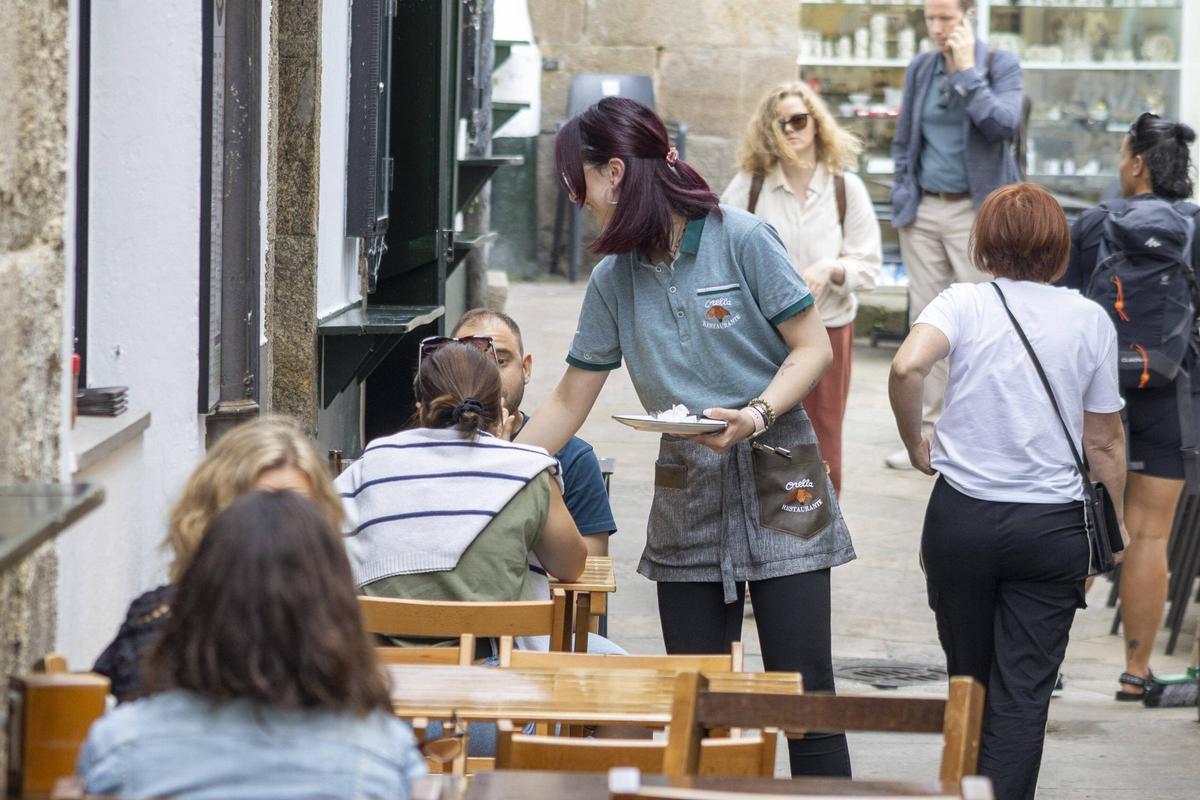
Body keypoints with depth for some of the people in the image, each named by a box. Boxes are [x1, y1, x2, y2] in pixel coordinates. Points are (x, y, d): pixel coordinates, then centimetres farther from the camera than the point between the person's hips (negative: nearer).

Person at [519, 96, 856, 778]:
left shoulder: (741, 240, -7)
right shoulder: (614, 280, 9)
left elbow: (814, 349, -6)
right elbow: (569, 403, 14)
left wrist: (756, 414, -22)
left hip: (778, 488, -5)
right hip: (687, 498, 5)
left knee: (804, 694, -7)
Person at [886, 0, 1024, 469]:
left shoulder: (1001, 65, -3)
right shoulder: (920, 69, 9)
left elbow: (1005, 125, -19)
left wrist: (967, 69, -16)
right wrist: (902, 196, 10)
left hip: (976, 210, -4)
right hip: (923, 210, 5)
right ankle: (926, 432, 12)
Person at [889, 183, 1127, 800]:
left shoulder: (965, 302, -4)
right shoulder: (1090, 320, 0)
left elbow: (907, 367, -23)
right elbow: (1104, 442, 4)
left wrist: (915, 444, -5)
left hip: (961, 517, 1)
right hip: (1053, 525, 0)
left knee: (970, 680, 17)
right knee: (1023, 693, 1)